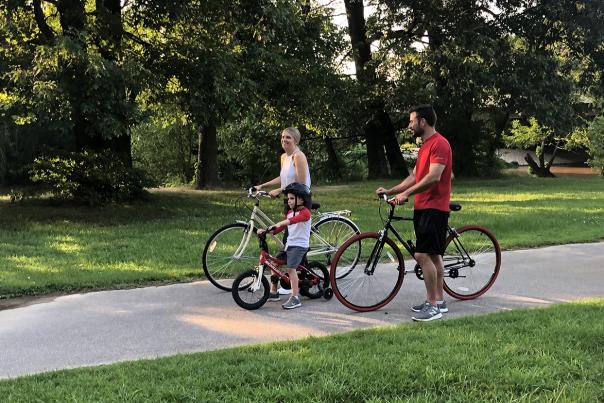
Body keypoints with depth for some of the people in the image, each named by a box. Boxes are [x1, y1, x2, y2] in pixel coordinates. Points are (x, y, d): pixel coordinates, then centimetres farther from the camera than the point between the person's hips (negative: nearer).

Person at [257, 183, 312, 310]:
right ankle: (273, 293, 21)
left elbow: (294, 220, -33)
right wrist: (265, 230, -3)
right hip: (289, 244, 9)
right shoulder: (290, 213, 16)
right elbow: (279, 229, 12)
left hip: (300, 244, -9)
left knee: (291, 268, -23)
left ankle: (295, 298, -19)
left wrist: (279, 224, -46)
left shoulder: (305, 212, -11)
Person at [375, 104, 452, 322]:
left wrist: (406, 193, -22)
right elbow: (415, 176, 19)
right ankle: (438, 301, 20)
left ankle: (433, 306, -8)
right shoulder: (425, 145, 18)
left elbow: (434, 177, -24)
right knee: (433, 255, 13)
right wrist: (390, 191, 10)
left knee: (422, 255, -14)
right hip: (422, 207, 10)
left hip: (434, 208, -10)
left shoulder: (439, 143, -14)